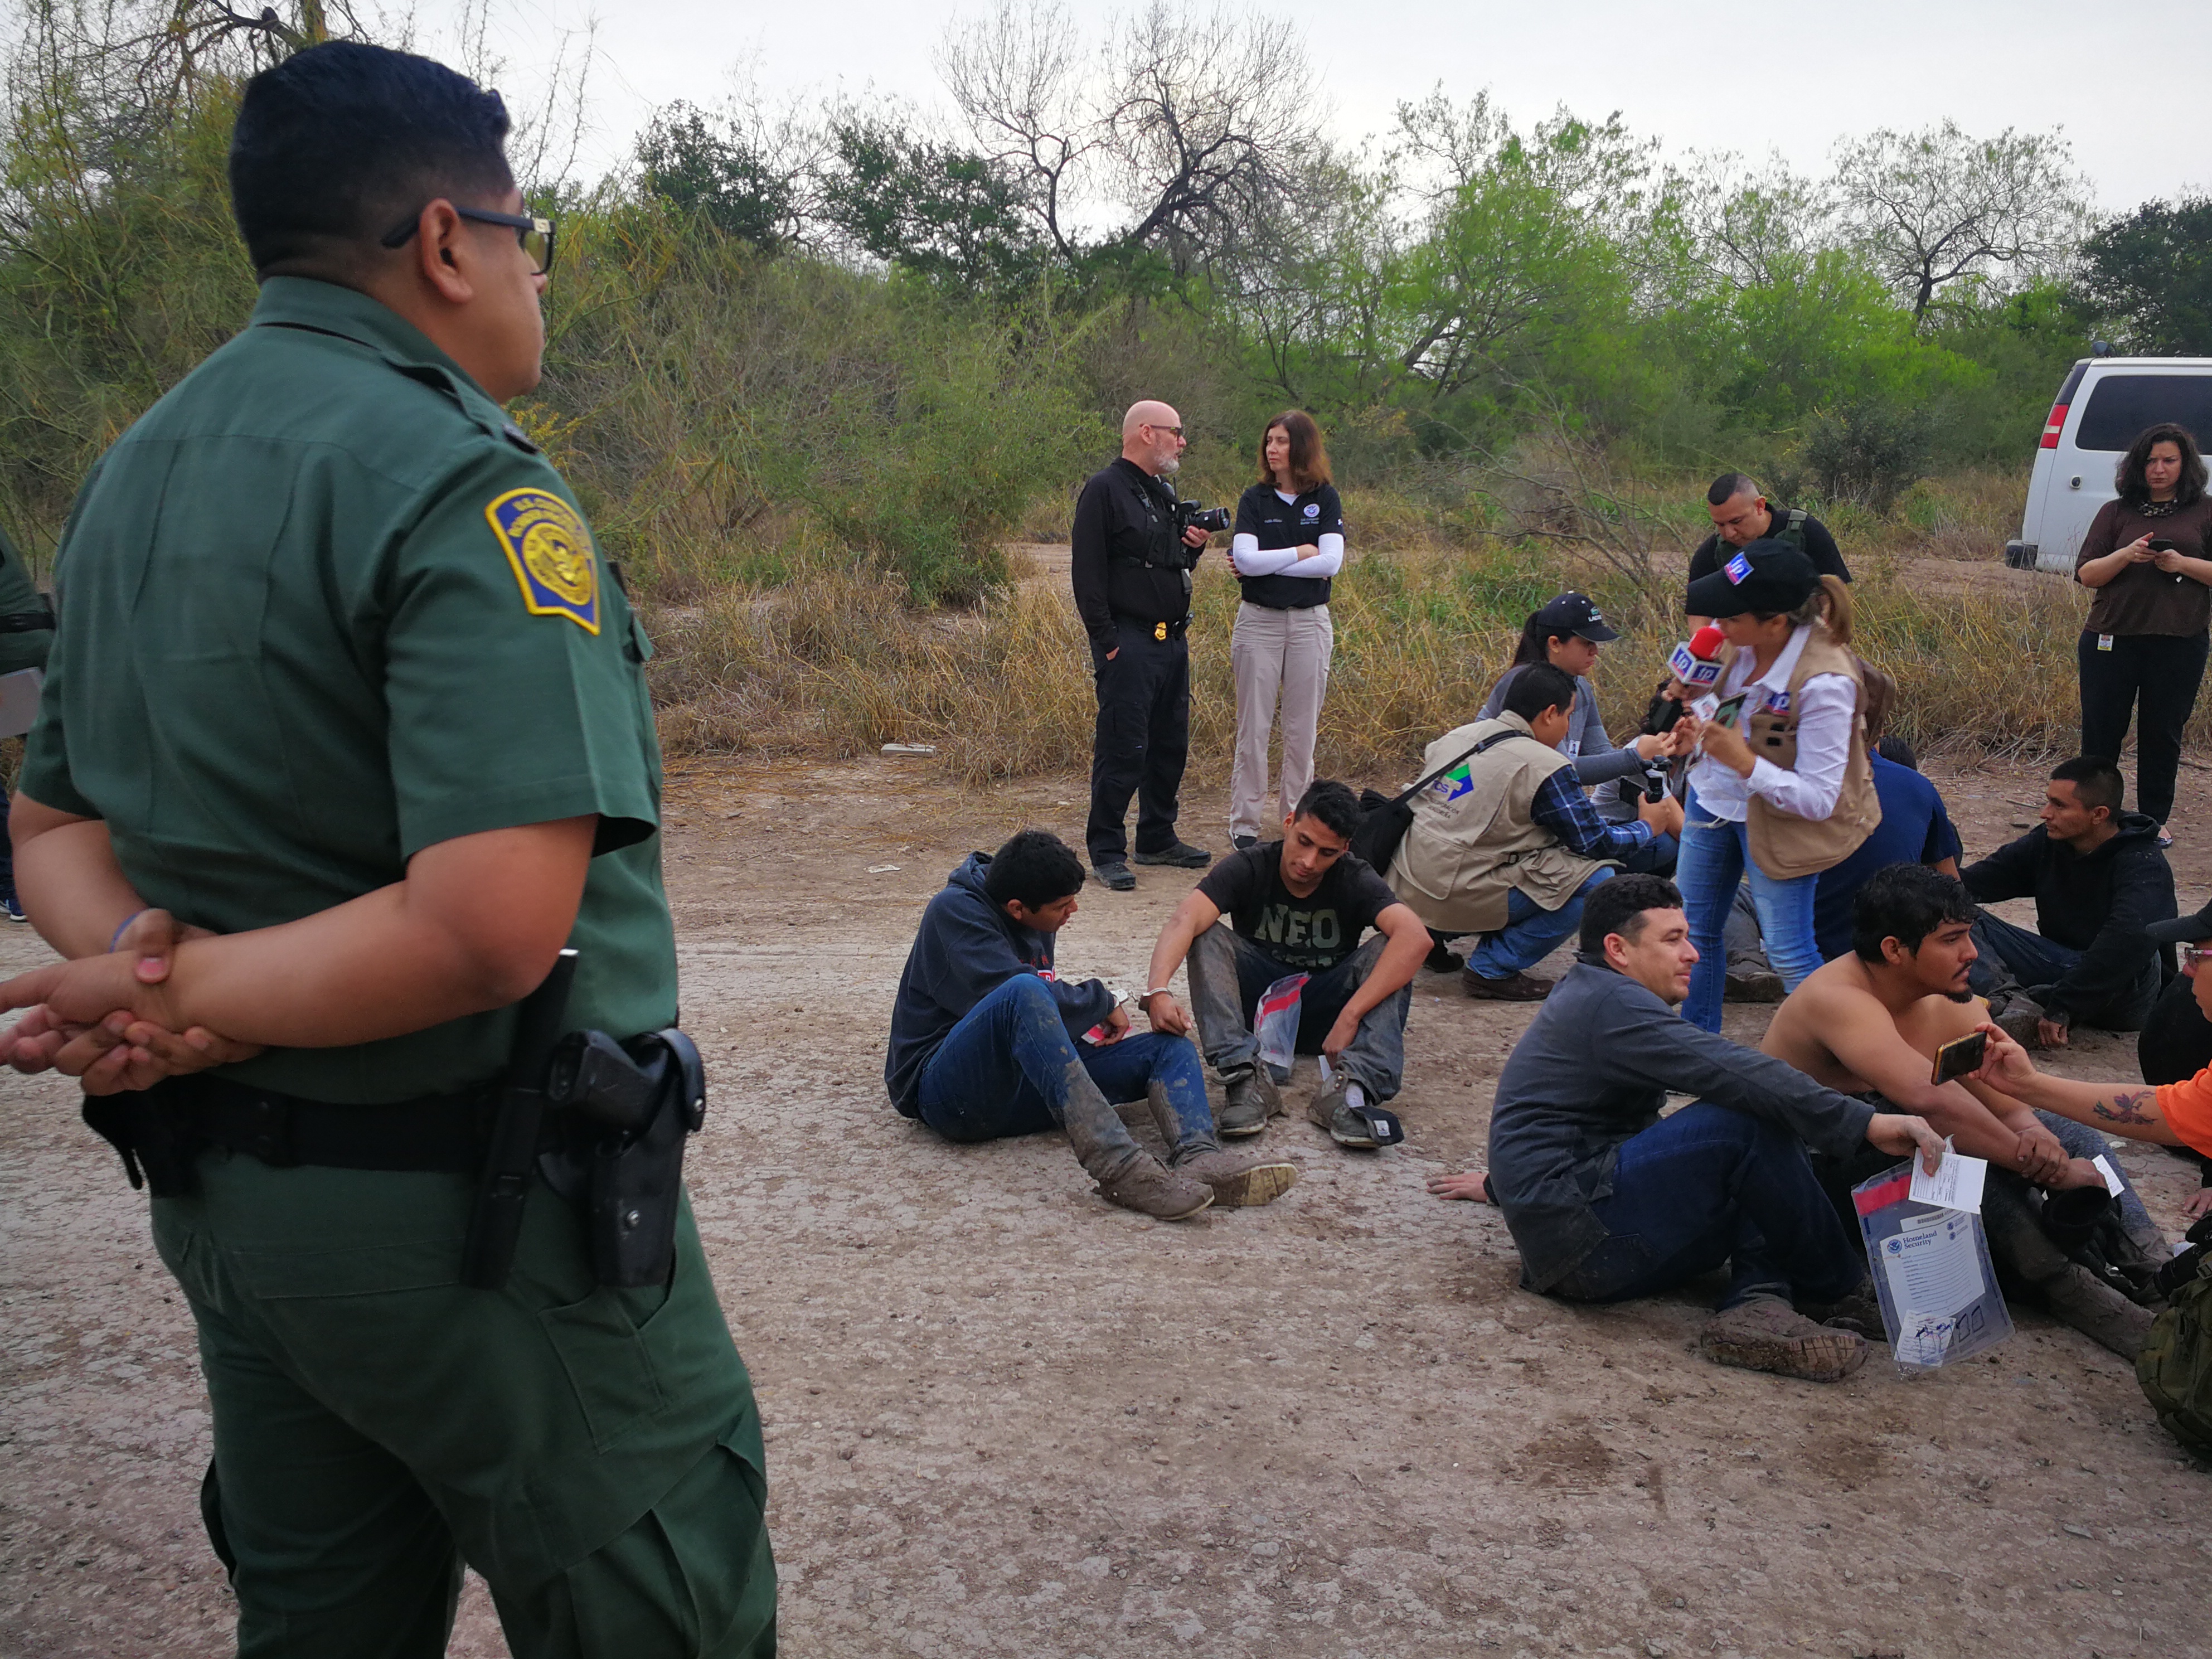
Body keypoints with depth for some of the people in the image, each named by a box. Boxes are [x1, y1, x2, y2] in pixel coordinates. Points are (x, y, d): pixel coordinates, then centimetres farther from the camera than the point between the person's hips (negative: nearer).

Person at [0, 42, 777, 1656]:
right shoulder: (462, 482, -19)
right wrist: (192, 996, -16)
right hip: (470, 1210, -9)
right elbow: (498, 925, -30)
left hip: (217, 1189, 9)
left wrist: (132, 965, -6)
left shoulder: (130, 475, 9)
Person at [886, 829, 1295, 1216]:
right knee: (1024, 992, -38)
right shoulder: (954, 911, -11)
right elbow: (1017, 993, -23)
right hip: (949, 1092, -8)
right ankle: (1119, 1166, -48)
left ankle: (1199, 1156, -40)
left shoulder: (1036, 922, 15)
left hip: (1020, 1080, 8)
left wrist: (1085, 1019, 4)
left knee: (1171, 1046, -7)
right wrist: (1102, 1002, -9)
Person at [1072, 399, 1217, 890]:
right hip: (1129, 642, -9)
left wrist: (1194, 548, 6)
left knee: (1170, 744, 13)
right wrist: (1107, 641, -18)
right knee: (1122, 748, -7)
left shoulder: (1164, 493, 18)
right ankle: (1106, 852, 1)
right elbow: (1088, 573, -13)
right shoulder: (1105, 490, -8)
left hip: (1172, 640, 9)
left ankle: (1158, 838, 26)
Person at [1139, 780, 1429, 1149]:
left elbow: (1416, 937, -32)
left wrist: (1349, 1018, -41)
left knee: (1388, 948, -25)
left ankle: (1353, 1085, -39)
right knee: (1209, 938, -25)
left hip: (1324, 1014, 0)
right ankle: (1245, 1076, -36)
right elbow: (1185, 920, -30)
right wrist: (1158, 990, -50)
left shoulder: (1355, 881, -14)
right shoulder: (1249, 867, -13)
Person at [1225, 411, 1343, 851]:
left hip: (1310, 622, 1)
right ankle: (1244, 824, 7)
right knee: (1253, 728, 1)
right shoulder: (1255, 499, 3)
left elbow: (1331, 563, -10)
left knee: (1302, 728, 5)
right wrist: (1299, 553, -8)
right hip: (1258, 621, 0)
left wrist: (1265, 564, -11)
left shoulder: (1325, 499, 3)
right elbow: (1244, 558, -11)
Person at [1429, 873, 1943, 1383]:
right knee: (1750, 1122, -20)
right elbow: (1734, 1072, -25)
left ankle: (1755, 1299, -14)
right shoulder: (1611, 1003, -11)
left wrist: (1503, 1182, 54)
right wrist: (1865, 1123, -29)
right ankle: (1842, 1293, -4)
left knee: (1768, 1184, 12)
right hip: (1581, 1239, -11)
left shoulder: (1586, 997, 23)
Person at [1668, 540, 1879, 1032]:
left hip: (1777, 819, -8)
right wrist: (1698, 729, -6)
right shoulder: (1747, 643, -11)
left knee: (1789, 954, -2)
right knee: (1694, 930, 17)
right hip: (1713, 797, 8)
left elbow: (1819, 799, -28)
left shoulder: (1824, 685, -32)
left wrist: (1745, 762, -35)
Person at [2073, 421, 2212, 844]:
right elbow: (2086, 575, 2)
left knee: (2163, 735, 6)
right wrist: (2125, 555, -14)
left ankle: (2155, 819, 19)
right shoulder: (2116, 512, 8)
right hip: (2112, 640, 1)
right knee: (2101, 730, 4)